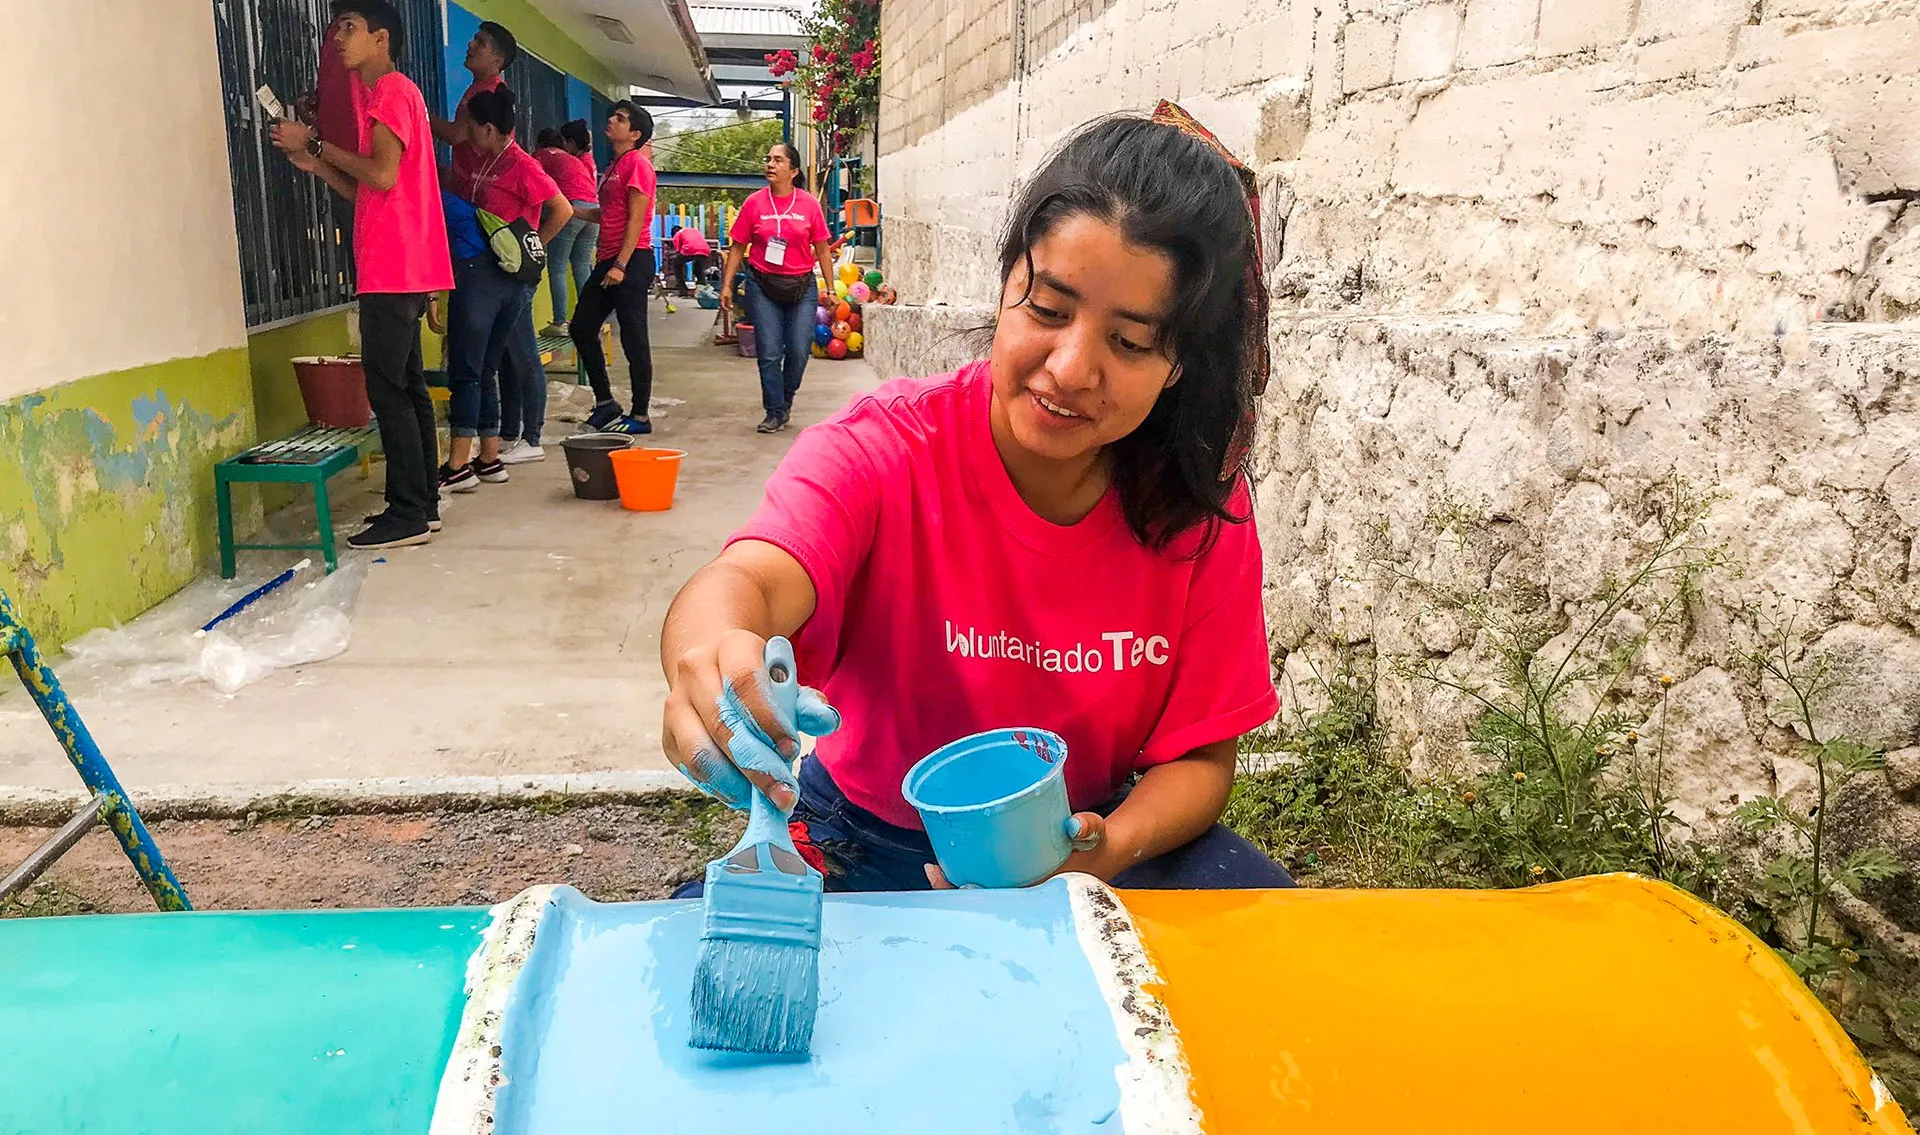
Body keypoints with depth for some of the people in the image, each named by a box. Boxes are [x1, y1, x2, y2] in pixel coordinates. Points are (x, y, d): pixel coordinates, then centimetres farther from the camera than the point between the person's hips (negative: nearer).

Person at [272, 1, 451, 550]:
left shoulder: (392, 91, -7)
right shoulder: (384, 95, 24)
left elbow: (384, 175, -19)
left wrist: (317, 144, -9)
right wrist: (316, 164, 10)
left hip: (393, 271, -10)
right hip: (398, 270, 10)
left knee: (388, 388, -10)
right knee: (406, 386, 11)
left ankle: (408, 514, -7)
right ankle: (421, 503, 16)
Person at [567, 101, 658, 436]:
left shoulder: (637, 163, -9)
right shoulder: (614, 166, 19)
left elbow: (636, 219, -15)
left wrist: (621, 265, -20)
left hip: (632, 260, -10)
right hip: (609, 260, 10)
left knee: (633, 339, -4)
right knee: (581, 328, 11)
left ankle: (640, 417, 4)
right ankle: (605, 403, 19)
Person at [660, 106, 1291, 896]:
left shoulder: (1202, 505, -12)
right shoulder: (884, 449, -19)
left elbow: (1200, 755, -6)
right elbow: (752, 578, -39)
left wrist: (1107, 850, -28)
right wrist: (711, 653, -64)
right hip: (867, 850, -1)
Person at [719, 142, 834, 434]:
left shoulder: (809, 204, 0)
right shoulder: (754, 203, 0)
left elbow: (821, 249, 5)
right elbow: (737, 247, 5)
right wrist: (726, 285, 0)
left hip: (801, 286, 0)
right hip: (762, 285, 0)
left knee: (799, 350, -2)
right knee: (769, 353, -2)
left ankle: (786, 399, 26)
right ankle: (775, 413, 9)